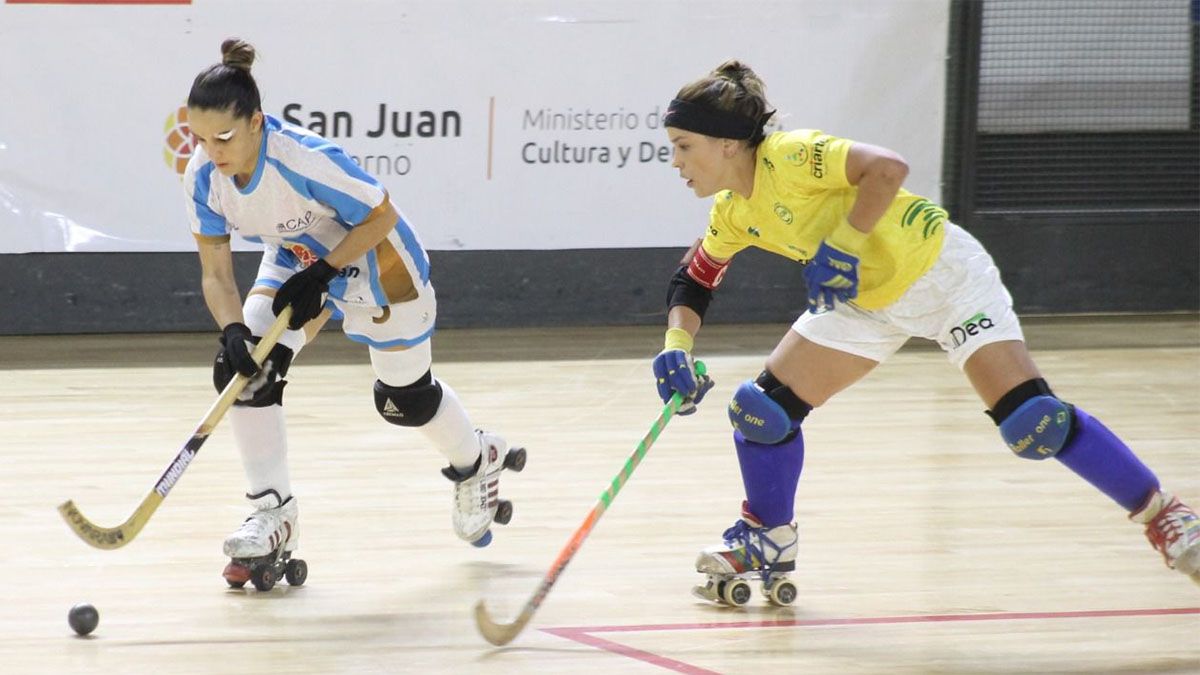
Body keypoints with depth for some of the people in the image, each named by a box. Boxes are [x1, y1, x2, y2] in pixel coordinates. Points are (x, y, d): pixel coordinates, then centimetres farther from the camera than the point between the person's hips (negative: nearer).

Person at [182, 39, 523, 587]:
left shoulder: (307, 160, -40)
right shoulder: (203, 178, -22)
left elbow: (382, 217, -25)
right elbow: (215, 273, -15)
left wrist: (321, 274, -30)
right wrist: (232, 329, -33)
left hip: (377, 265, -5)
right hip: (295, 260, 5)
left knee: (405, 399, 12)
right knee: (242, 367, -16)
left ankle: (477, 463, 45)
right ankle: (273, 513, -5)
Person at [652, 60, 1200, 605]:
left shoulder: (787, 157, -26)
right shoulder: (732, 214, -1)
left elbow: (887, 168, -35)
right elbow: (692, 283, 12)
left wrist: (842, 244, -34)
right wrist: (677, 348, -5)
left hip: (939, 271, -8)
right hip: (865, 301, 8)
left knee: (1032, 421, -18)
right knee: (762, 407, -1)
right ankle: (768, 540, 22)